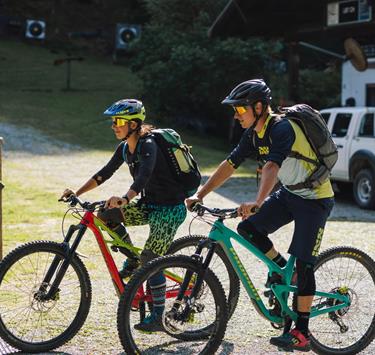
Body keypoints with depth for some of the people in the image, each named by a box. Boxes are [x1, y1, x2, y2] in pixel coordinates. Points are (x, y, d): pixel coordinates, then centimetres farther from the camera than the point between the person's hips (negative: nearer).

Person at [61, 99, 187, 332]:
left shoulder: (148, 145, -22)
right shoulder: (125, 148, 4)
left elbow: (144, 175, -39)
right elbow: (105, 173, 9)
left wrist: (125, 198, -56)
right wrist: (77, 193, 0)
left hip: (170, 208, -8)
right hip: (149, 204, 8)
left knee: (151, 259, -13)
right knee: (106, 214, -8)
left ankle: (158, 317, -3)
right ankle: (132, 260, 8)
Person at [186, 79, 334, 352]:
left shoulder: (282, 128, -27)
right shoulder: (254, 134, 0)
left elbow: (272, 168, -41)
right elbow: (230, 165, 3)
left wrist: (257, 203, -54)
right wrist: (200, 194, -3)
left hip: (315, 199, -8)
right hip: (289, 194, 8)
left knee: (303, 265, -10)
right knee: (248, 228, -6)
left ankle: (302, 334, -4)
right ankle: (281, 268, 16)